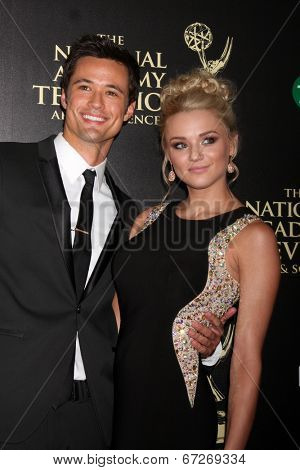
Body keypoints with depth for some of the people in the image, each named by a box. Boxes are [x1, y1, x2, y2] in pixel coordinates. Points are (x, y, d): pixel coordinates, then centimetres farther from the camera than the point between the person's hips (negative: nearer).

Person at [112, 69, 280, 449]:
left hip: (189, 420, -4)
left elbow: (247, 359, -14)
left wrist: (233, 452, -15)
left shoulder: (252, 237, -13)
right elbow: (117, 315, 6)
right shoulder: (148, 219, 3)